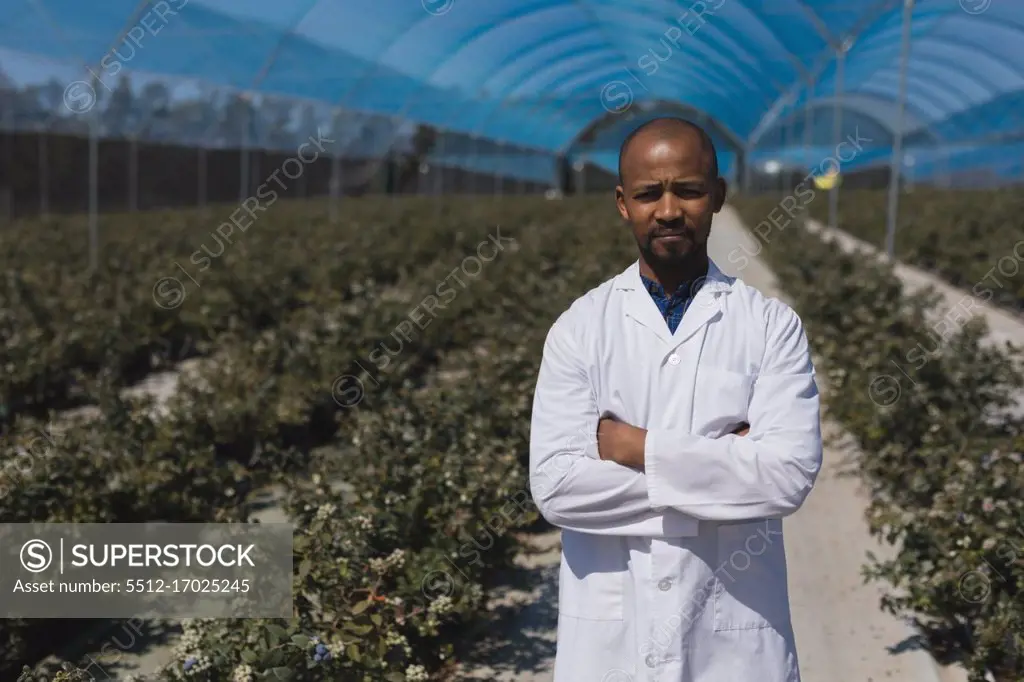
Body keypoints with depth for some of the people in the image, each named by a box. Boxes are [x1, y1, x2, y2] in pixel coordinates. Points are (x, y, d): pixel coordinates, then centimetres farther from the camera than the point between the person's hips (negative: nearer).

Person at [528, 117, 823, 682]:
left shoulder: (772, 325, -3)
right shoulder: (579, 328, -3)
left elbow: (791, 473, -15)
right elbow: (554, 485, -13)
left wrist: (636, 448, -15)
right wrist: (723, 467, -14)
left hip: (736, 634, 0)